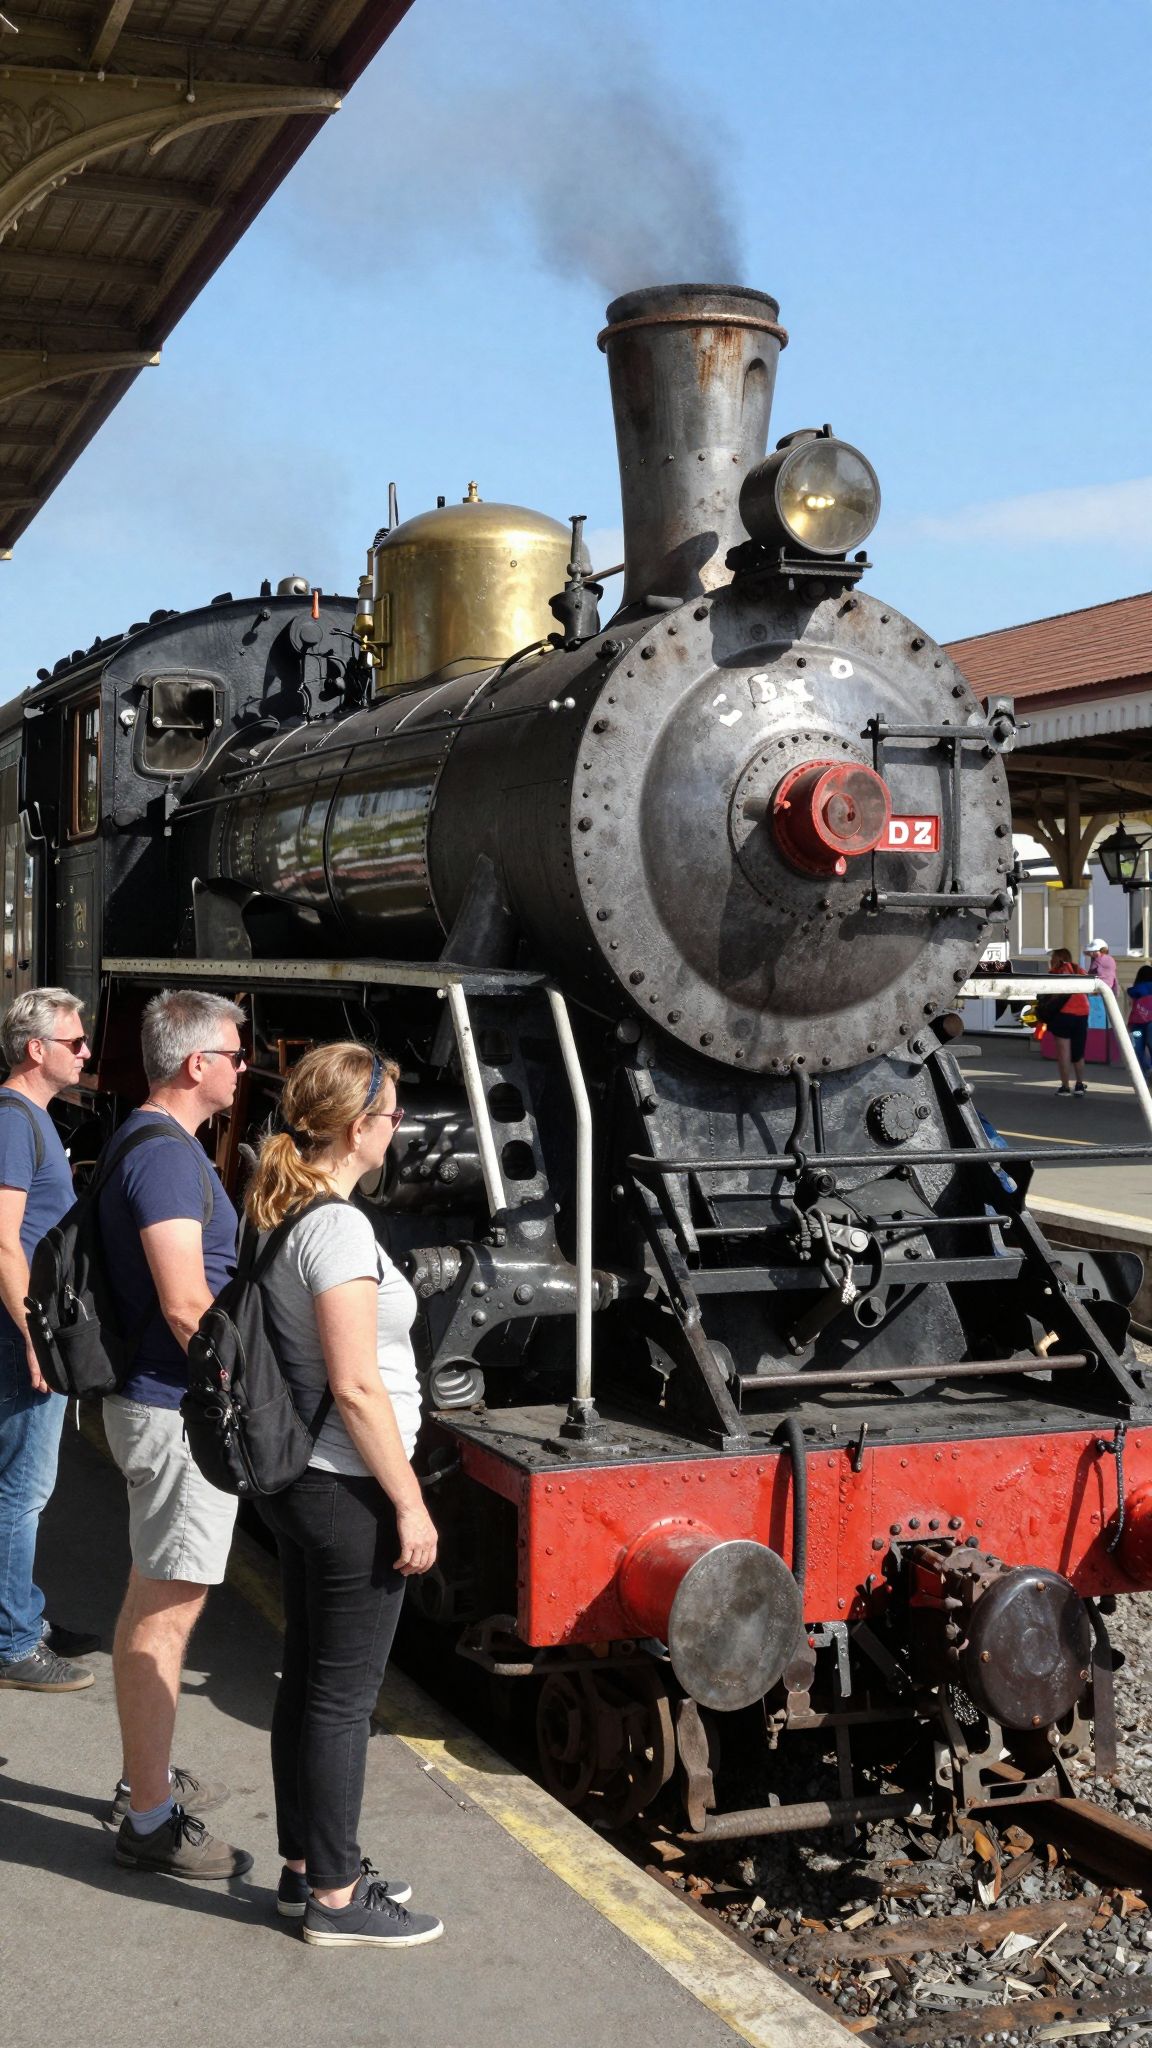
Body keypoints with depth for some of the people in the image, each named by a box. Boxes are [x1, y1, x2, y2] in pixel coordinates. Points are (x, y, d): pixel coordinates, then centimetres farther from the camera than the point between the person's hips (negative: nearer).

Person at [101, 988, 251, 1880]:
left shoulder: (144, 1142, 13)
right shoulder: (169, 1154, -20)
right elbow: (186, 1305, -25)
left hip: (155, 1403, 11)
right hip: (180, 1412, -11)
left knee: (153, 1599, 19)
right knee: (168, 1612, -3)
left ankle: (146, 1779, 32)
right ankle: (150, 1822, 5)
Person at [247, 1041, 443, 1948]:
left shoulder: (279, 1216, 8)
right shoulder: (338, 1226, -20)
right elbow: (356, 1386, -22)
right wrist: (410, 1502, -16)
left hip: (295, 1484, 9)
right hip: (347, 1493, -9)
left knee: (307, 1678, 17)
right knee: (344, 1694, 1)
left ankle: (307, 1866, 29)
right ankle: (335, 1897, 13)